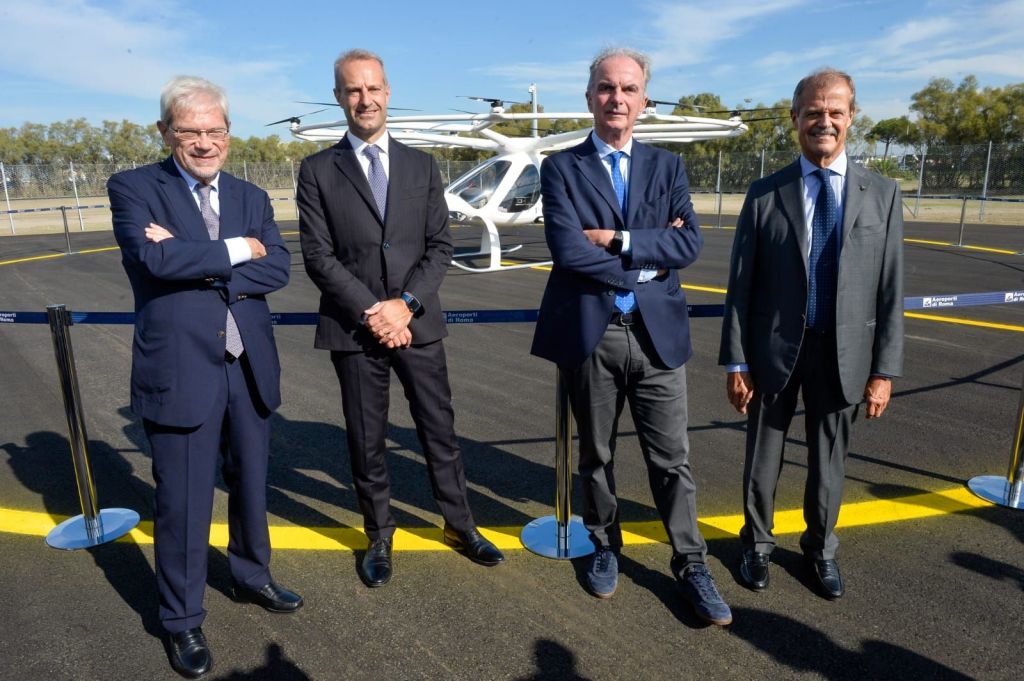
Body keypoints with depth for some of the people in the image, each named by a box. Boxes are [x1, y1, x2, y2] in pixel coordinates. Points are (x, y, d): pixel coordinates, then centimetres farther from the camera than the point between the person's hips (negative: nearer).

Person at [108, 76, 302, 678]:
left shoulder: (252, 197, 10)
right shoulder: (134, 189, -2)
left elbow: (278, 269, -5)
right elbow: (154, 258, -20)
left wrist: (197, 264, -15)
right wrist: (236, 250, -11)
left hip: (250, 367, 5)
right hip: (181, 370, -4)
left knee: (251, 484, 19)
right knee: (184, 501, 6)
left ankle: (251, 576, 42)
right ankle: (182, 619, 27)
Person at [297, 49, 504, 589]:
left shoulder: (421, 166, 8)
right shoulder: (318, 171, 1)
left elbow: (439, 246, 2)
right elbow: (318, 256, -6)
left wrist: (405, 304, -12)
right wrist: (370, 313, -15)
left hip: (417, 322, 2)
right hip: (354, 328, -1)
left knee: (439, 429, 11)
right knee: (366, 441, 10)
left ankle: (459, 525, 30)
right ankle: (379, 538, 29)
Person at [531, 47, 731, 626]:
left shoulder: (668, 166, 8)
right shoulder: (562, 168, 0)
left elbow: (690, 244, -7)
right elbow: (568, 250, -15)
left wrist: (617, 241, -16)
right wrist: (648, 259, -11)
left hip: (657, 333, 1)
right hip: (590, 334, -1)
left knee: (672, 459, 8)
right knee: (597, 455, 15)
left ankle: (691, 564, 25)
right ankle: (606, 547, 36)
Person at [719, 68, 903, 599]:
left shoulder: (882, 194, 1)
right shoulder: (765, 193, -3)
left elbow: (890, 291, 0)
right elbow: (740, 284, -4)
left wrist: (884, 370, -3)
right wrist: (735, 362, -6)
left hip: (843, 354, 1)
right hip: (774, 350, -1)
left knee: (828, 463, 16)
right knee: (763, 459, 13)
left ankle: (820, 549, 39)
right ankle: (757, 544, 36)